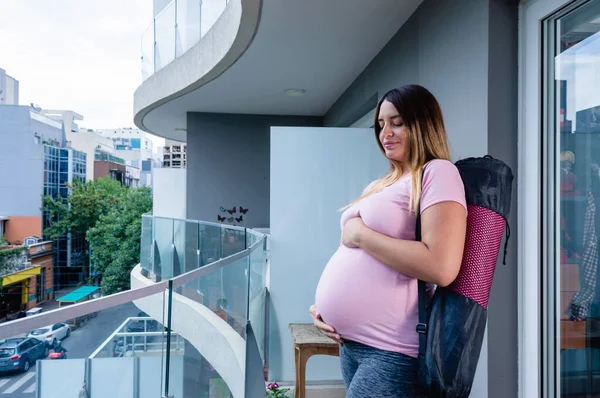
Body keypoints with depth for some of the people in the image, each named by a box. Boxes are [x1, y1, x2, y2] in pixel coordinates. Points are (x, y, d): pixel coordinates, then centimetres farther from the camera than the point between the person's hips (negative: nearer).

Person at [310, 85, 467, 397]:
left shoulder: (437, 173, -9)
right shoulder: (379, 186, 15)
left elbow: (442, 268, -23)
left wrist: (361, 234, -15)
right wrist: (324, 303, 4)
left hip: (393, 350, -7)